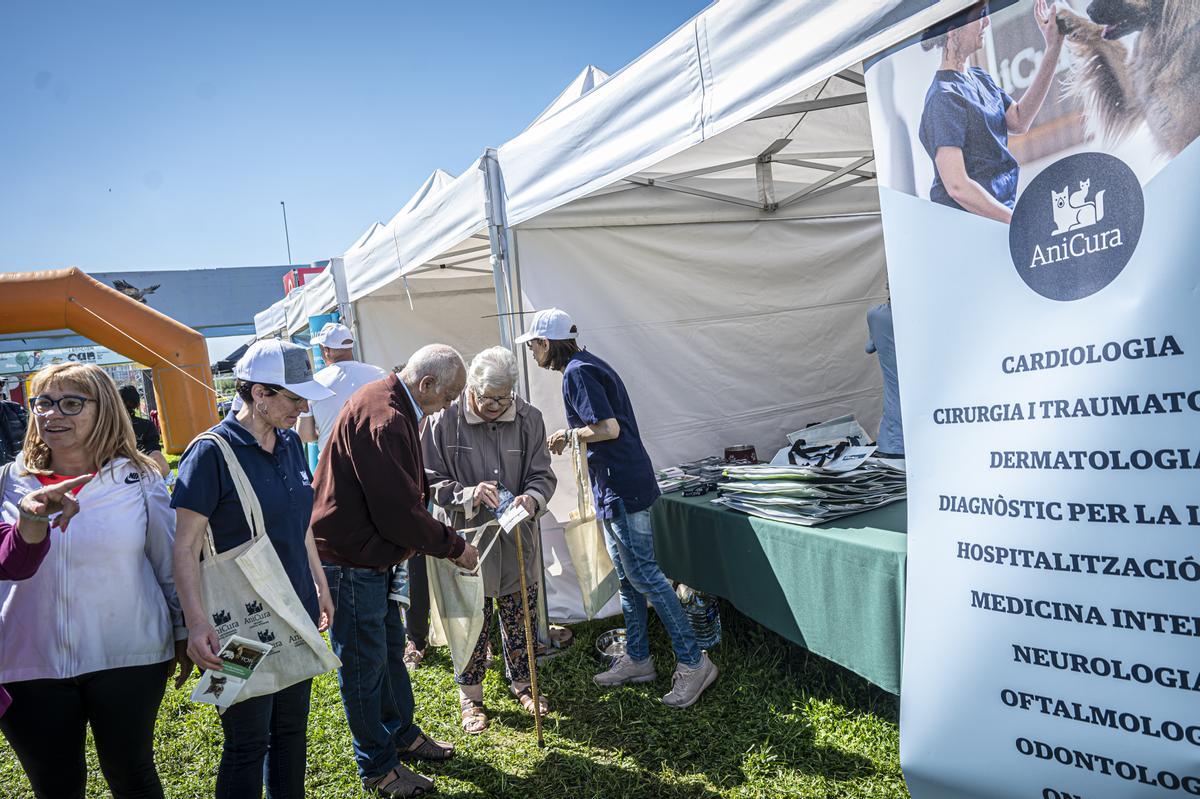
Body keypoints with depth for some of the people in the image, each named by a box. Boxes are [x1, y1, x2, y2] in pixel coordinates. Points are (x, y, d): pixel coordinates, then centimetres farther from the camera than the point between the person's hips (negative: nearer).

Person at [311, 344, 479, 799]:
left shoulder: (395, 409, 8)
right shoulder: (383, 419, -27)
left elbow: (405, 486, 19)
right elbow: (400, 513, -26)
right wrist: (454, 547, -13)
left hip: (370, 555, 11)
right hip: (349, 558, -11)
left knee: (389, 647, 22)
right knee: (365, 663, 5)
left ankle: (402, 735, 40)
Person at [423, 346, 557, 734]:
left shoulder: (528, 418, -5)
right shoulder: (445, 420, -14)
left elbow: (542, 474, 1)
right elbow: (431, 481, -9)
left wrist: (532, 498, -22)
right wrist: (469, 495, -26)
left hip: (517, 541, 3)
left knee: (520, 619, 16)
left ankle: (521, 682, 40)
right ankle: (470, 696, 31)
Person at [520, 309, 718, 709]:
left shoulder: (577, 372, -14)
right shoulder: (588, 365, 17)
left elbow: (609, 428, -22)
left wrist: (568, 434, -8)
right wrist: (571, 438, 14)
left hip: (621, 487, -11)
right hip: (615, 486, 11)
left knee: (644, 576, -6)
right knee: (628, 577, 16)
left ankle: (693, 663, 1)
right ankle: (637, 660, 27)